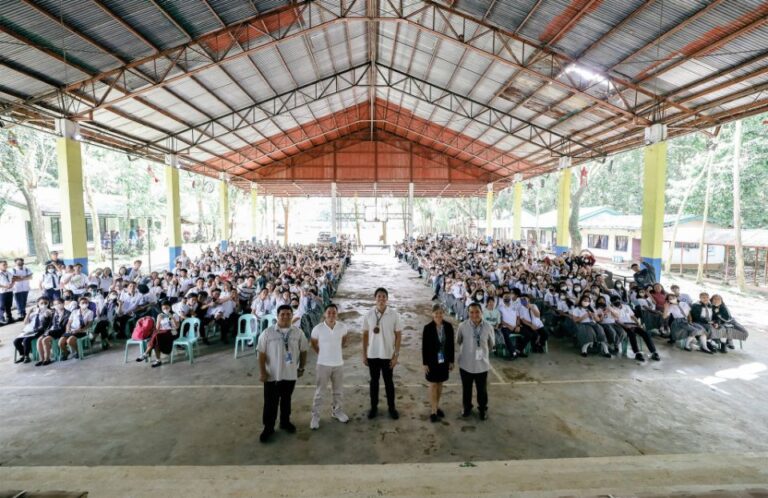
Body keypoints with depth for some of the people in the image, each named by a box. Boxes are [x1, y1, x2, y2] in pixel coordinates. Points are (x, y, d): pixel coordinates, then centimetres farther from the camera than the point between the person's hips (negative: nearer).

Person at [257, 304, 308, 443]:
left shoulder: (298, 332, -4)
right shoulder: (268, 332, -12)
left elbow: (303, 351, 6)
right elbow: (262, 354, -9)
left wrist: (301, 367, 8)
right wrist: (263, 372, -10)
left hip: (290, 374, 2)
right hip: (272, 375, -2)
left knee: (286, 400, 19)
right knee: (270, 402, 7)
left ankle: (285, 422, 38)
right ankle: (268, 428, 24)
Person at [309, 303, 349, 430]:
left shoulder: (342, 327, -9)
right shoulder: (318, 328, -16)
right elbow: (313, 343, 3)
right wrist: (322, 353, 6)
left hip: (338, 364, 3)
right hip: (323, 364, -3)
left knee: (338, 391, 18)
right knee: (319, 392, 7)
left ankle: (336, 411, 38)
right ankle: (315, 416, 22)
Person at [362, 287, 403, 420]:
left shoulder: (394, 315, -9)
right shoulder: (369, 315, -4)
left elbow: (398, 335, -5)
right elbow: (365, 335, 3)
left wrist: (396, 355, -8)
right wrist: (364, 355, 2)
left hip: (388, 355, -1)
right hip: (372, 355, 1)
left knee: (388, 382, 12)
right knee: (374, 381, 14)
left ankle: (391, 407, 28)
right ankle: (374, 407, 29)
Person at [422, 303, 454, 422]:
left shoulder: (448, 326, -6)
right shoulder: (428, 328, -14)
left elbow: (451, 344, 2)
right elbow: (424, 347, -10)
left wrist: (451, 361, 4)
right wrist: (425, 363, -9)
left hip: (444, 360, 3)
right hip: (432, 361, -3)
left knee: (440, 384, 16)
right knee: (433, 385, 6)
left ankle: (437, 406, 32)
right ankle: (433, 411, 15)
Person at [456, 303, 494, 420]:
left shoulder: (488, 327, -13)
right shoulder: (462, 326, -15)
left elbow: (491, 344, 5)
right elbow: (458, 341, 3)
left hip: (482, 364, 0)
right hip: (466, 364, 0)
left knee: (482, 390, 17)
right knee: (466, 388, 19)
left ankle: (483, 409, 42)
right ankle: (467, 408, 43)